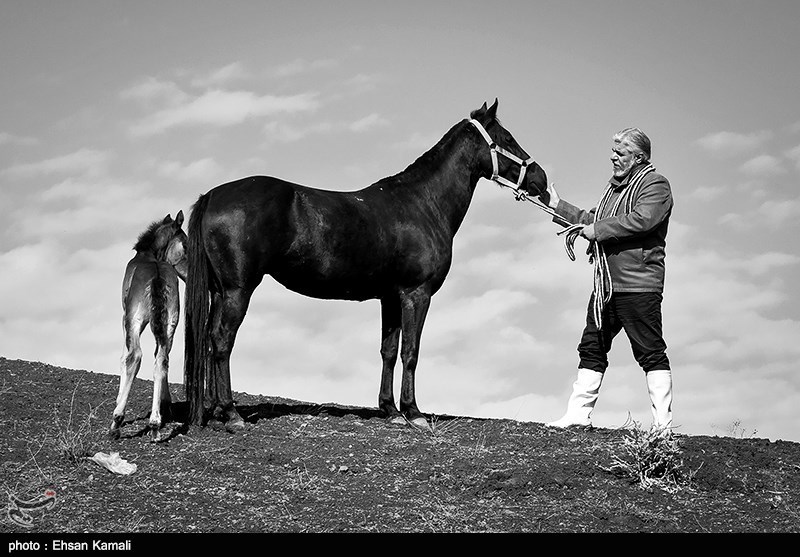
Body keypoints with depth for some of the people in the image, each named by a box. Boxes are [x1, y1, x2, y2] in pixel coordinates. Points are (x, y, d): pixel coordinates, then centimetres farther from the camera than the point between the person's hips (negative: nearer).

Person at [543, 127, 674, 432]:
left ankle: (663, 424, -3)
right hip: (606, 286, 9)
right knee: (591, 349, 10)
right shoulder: (616, 186, 21)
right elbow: (593, 221, 27)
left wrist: (597, 230, -18)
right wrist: (557, 206, 22)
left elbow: (641, 220, -24)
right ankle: (578, 415, 15)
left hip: (638, 285, -9)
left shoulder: (655, 184, -7)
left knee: (650, 353, -5)